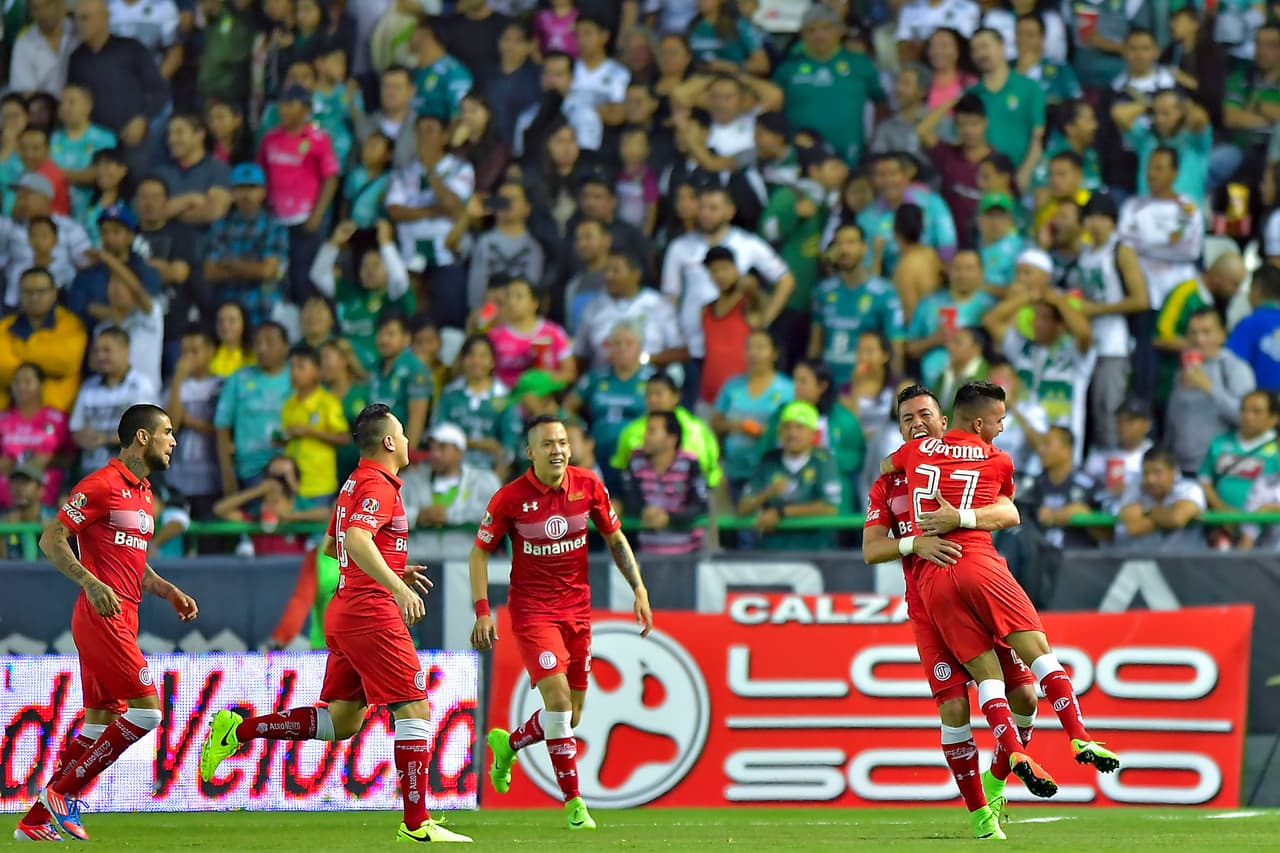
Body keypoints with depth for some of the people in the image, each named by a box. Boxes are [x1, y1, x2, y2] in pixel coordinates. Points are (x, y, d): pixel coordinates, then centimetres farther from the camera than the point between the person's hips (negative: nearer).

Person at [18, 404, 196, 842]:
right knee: (145, 710, -13)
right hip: (102, 614, -9)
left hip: (121, 619, 9)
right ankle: (61, 794, -6)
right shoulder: (101, 485, -9)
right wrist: (92, 583, -24)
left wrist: (170, 592, 15)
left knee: (100, 721, 7)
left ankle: (37, 820, 10)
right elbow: (51, 539, -13)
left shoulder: (142, 492, 20)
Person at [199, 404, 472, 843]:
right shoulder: (378, 486, -12)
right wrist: (397, 587, -36)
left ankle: (237, 729, 9)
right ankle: (416, 823, -8)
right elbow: (357, 540, -29)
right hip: (373, 615, -10)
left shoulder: (355, 485, 18)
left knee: (340, 720, 13)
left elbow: (330, 547, 29)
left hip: (343, 613, 10)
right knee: (414, 710, -7)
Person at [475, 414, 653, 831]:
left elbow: (615, 538, 10)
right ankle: (573, 803, -11)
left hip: (577, 609, 4)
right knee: (558, 699, -19)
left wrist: (639, 590, 2)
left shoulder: (588, 486, -3)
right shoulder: (510, 498, -12)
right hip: (531, 608, -4)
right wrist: (482, 611, -9)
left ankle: (507, 745, 39)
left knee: (570, 716, 9)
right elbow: (479, 551, -1)